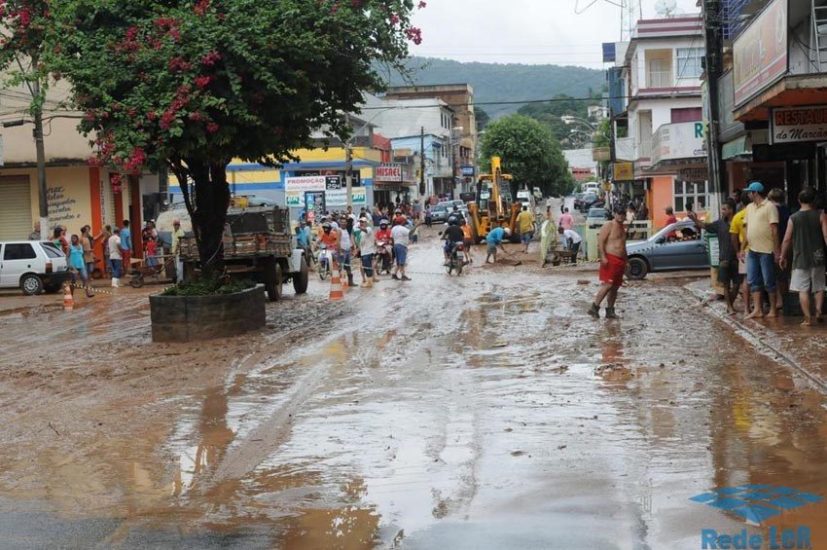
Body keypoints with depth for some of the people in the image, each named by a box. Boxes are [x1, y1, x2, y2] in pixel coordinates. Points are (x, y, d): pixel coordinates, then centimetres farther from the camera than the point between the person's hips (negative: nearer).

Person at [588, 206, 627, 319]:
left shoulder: (623, 228, 20)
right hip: (610, 259, -8)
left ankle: (610, 311, 13)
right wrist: (603, 257, -23)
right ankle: (594, 307, -16)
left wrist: (625, 261, 24)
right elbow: (600, 242, -13)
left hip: (620, 261, 8)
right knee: (607, 285, -18)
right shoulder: (608, 226, -6)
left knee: (615, 287, 8)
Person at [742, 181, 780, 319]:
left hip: (766, 250, -8)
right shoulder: (749, 208, 13)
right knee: (753, 281, 7)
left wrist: (777, 250, -16)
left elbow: (774, 229, -13)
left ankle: (773, 310, 9)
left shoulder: (769, 206, -10)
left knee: (769, 282, 0)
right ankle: (757, 309, 13)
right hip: (752, 250, 8)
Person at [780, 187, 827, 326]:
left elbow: (787, 240, -1)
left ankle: (807, 318, -2)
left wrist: (783, 257, 9)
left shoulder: (793, 218, -3)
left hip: (800, 259, -1)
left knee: (803, 289, 3)